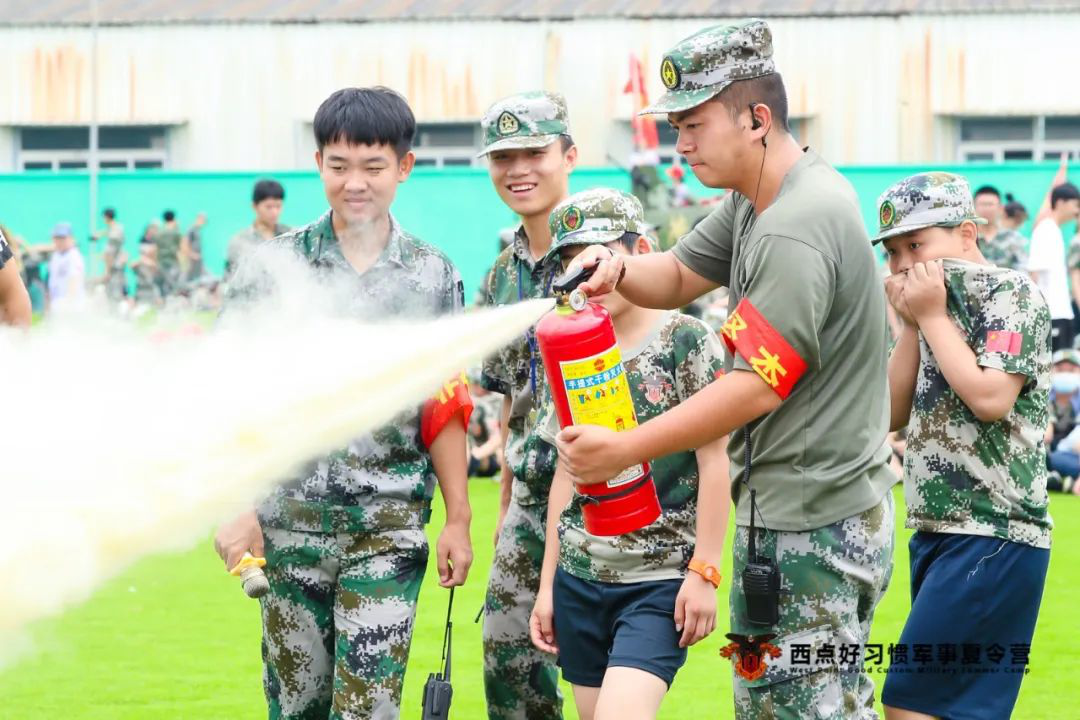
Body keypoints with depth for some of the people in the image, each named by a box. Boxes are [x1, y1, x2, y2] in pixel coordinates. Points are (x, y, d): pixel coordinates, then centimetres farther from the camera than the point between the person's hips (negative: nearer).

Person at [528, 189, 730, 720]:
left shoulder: (687, 341, -6)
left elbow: (715, 464, -8)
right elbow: (566, 475, 15)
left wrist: (704, 571, -13)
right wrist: (548, 584, 13)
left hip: (660, 581, -6)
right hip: (580, 578, 6)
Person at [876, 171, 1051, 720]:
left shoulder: (1011, 294, -9)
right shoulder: (937, 302, 15)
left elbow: (990, 399, -21)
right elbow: (893, 413, 13)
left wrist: (933, 316, -11)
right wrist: (912, 324, 2)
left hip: (993, 542, -9)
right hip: (936, 533, 9)